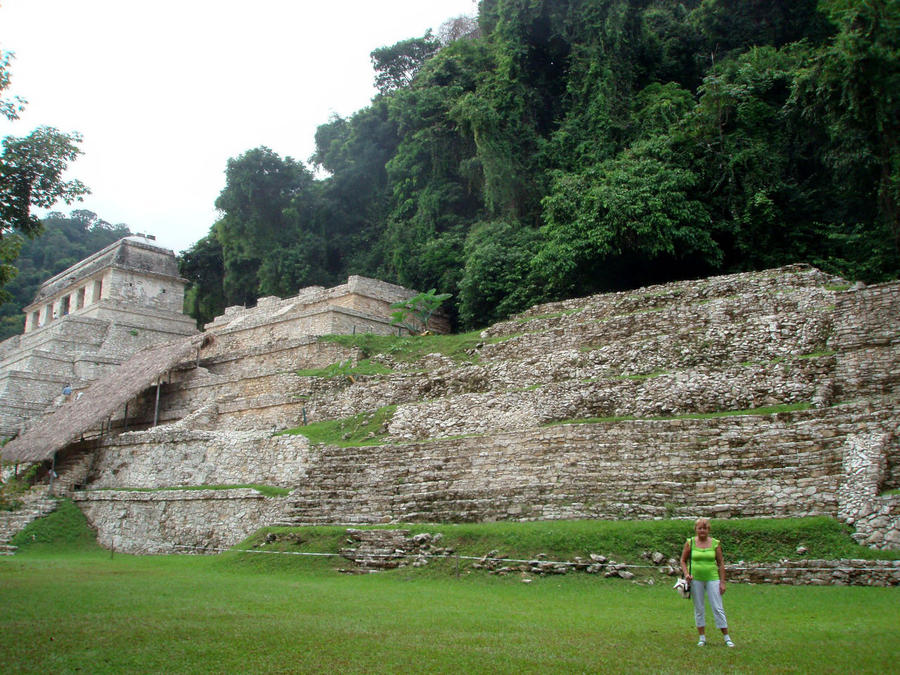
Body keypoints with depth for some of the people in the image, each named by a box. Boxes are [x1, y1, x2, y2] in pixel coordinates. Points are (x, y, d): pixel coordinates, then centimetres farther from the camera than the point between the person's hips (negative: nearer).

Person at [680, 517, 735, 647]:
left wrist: (722, 582, 0)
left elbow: (721, 563, 4)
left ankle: (727, 638, 7)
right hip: (696, 579, 1)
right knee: (699, 609, 6)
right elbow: (683, 560, 9)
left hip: (712, 578, -1)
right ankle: (702, 638, 16)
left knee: (718, 608, -2)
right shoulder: (690, 543, 1)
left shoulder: (715, 543, 1)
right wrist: (686, 574, -7)